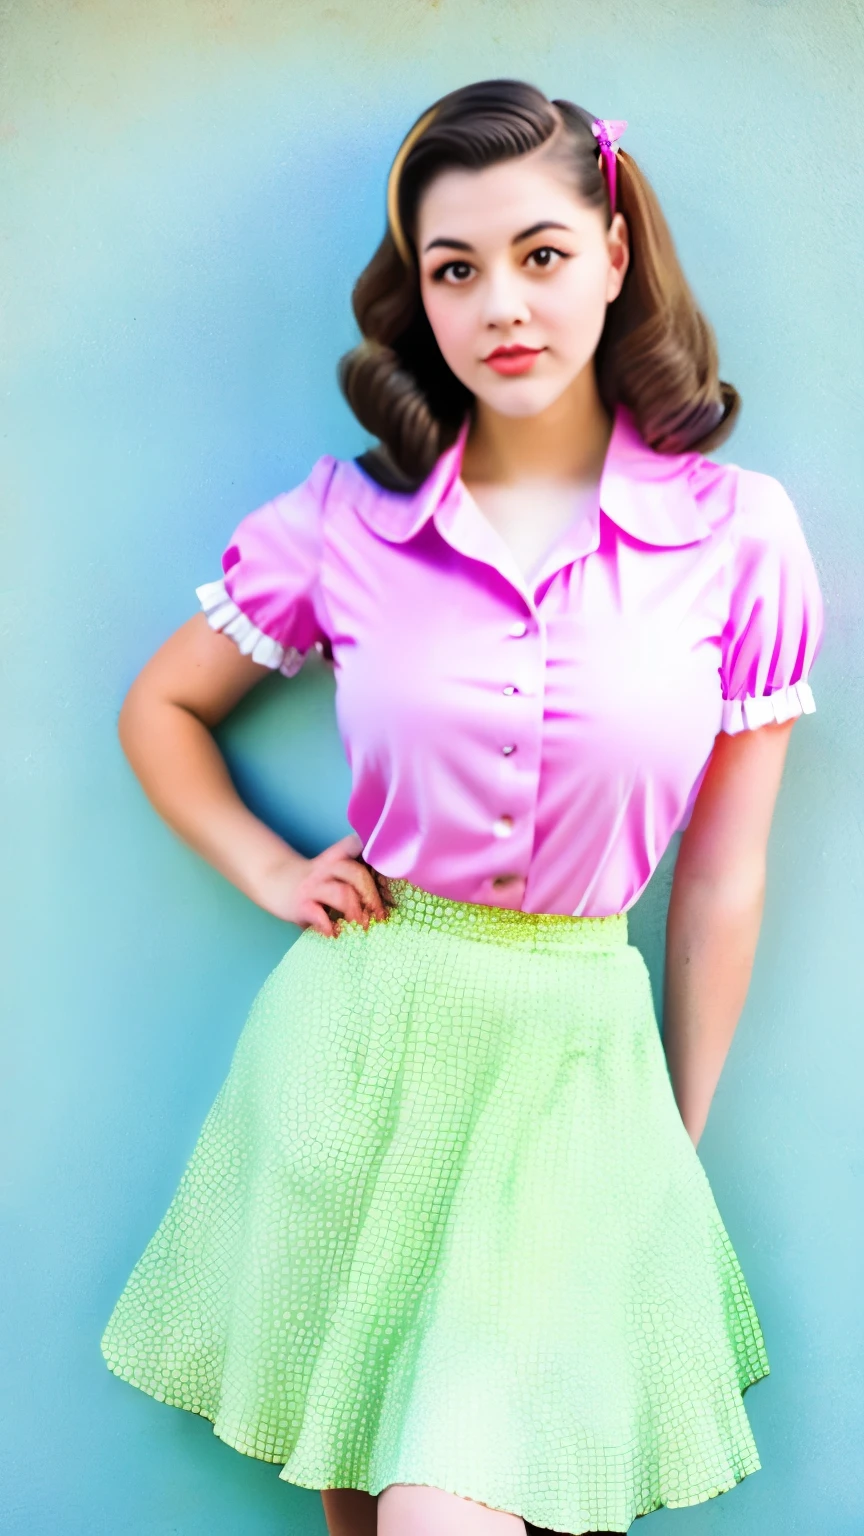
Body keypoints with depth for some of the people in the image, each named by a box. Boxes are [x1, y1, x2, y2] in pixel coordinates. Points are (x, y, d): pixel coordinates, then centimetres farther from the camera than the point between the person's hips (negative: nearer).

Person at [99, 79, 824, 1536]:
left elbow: (722, 878, 2)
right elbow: (160, 708, 14)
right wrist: (274, 875, 2)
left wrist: (682, 1146, 8)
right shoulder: (346, 519, -2)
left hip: (578, 1055, -1)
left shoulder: (739, 534, -5)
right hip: (360, 1033, 2)